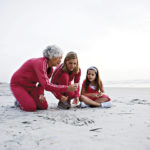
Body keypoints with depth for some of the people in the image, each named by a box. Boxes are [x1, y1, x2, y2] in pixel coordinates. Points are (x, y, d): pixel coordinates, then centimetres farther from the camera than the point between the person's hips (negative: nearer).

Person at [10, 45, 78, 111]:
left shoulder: (50, 69, -6)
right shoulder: (40, 63, -34)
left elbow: (42, 83, 6)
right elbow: (46, 85, -43)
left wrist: (41, 94, -16)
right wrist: (67, 88, -43)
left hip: (31, 86, 8)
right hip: (18, 85, -7)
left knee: (44, 106, -5)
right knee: (31, 107, -24)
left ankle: (26, 100, 18)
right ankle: (19, 102, 7)